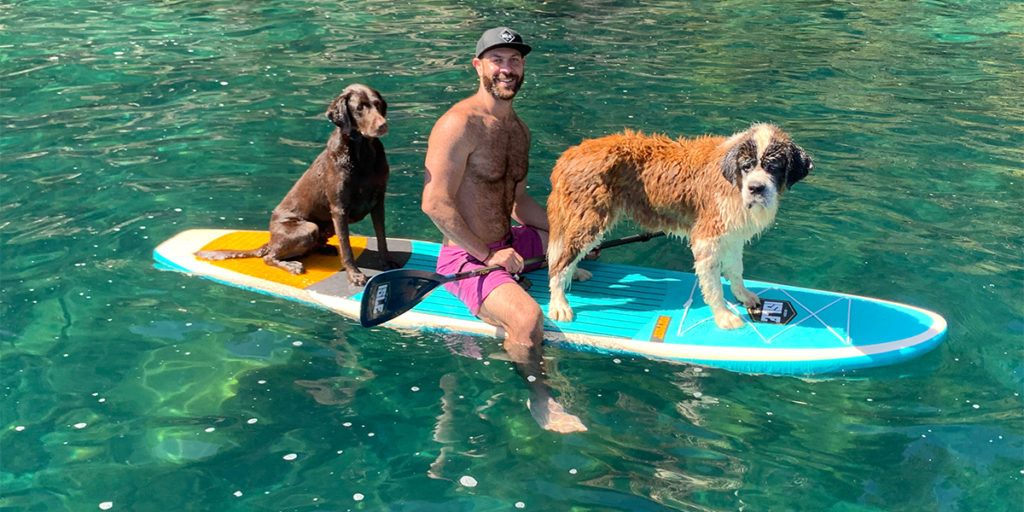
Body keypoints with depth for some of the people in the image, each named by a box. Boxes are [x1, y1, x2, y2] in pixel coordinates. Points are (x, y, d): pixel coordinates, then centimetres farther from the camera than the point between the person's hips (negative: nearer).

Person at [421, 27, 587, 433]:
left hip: (506, 245, 9)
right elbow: (435, 203, -22)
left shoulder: (519, 129, 11)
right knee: (528, 319, -32)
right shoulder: (460, 124, -18)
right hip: (467, 258, -9)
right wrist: (488, 254, -22)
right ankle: (540, 401, -9)